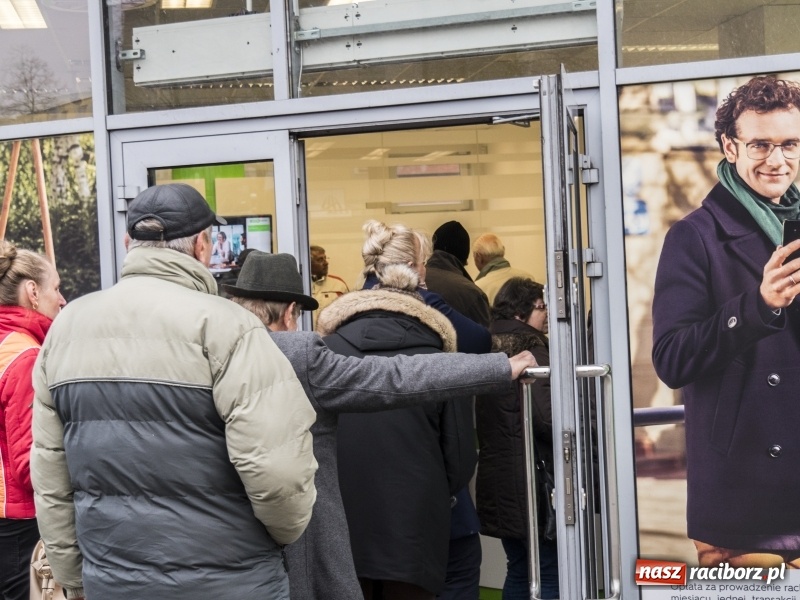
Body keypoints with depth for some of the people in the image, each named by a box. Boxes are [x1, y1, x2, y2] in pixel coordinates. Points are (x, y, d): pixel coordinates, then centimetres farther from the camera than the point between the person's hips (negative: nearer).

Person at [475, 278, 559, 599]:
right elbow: (546, 417, -22)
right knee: (550, 574, -3)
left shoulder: (491, 349, 14)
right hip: (531, 479, -9)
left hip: (498, 477, 9)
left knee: (519, 570, 16)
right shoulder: (531, 349, -13)